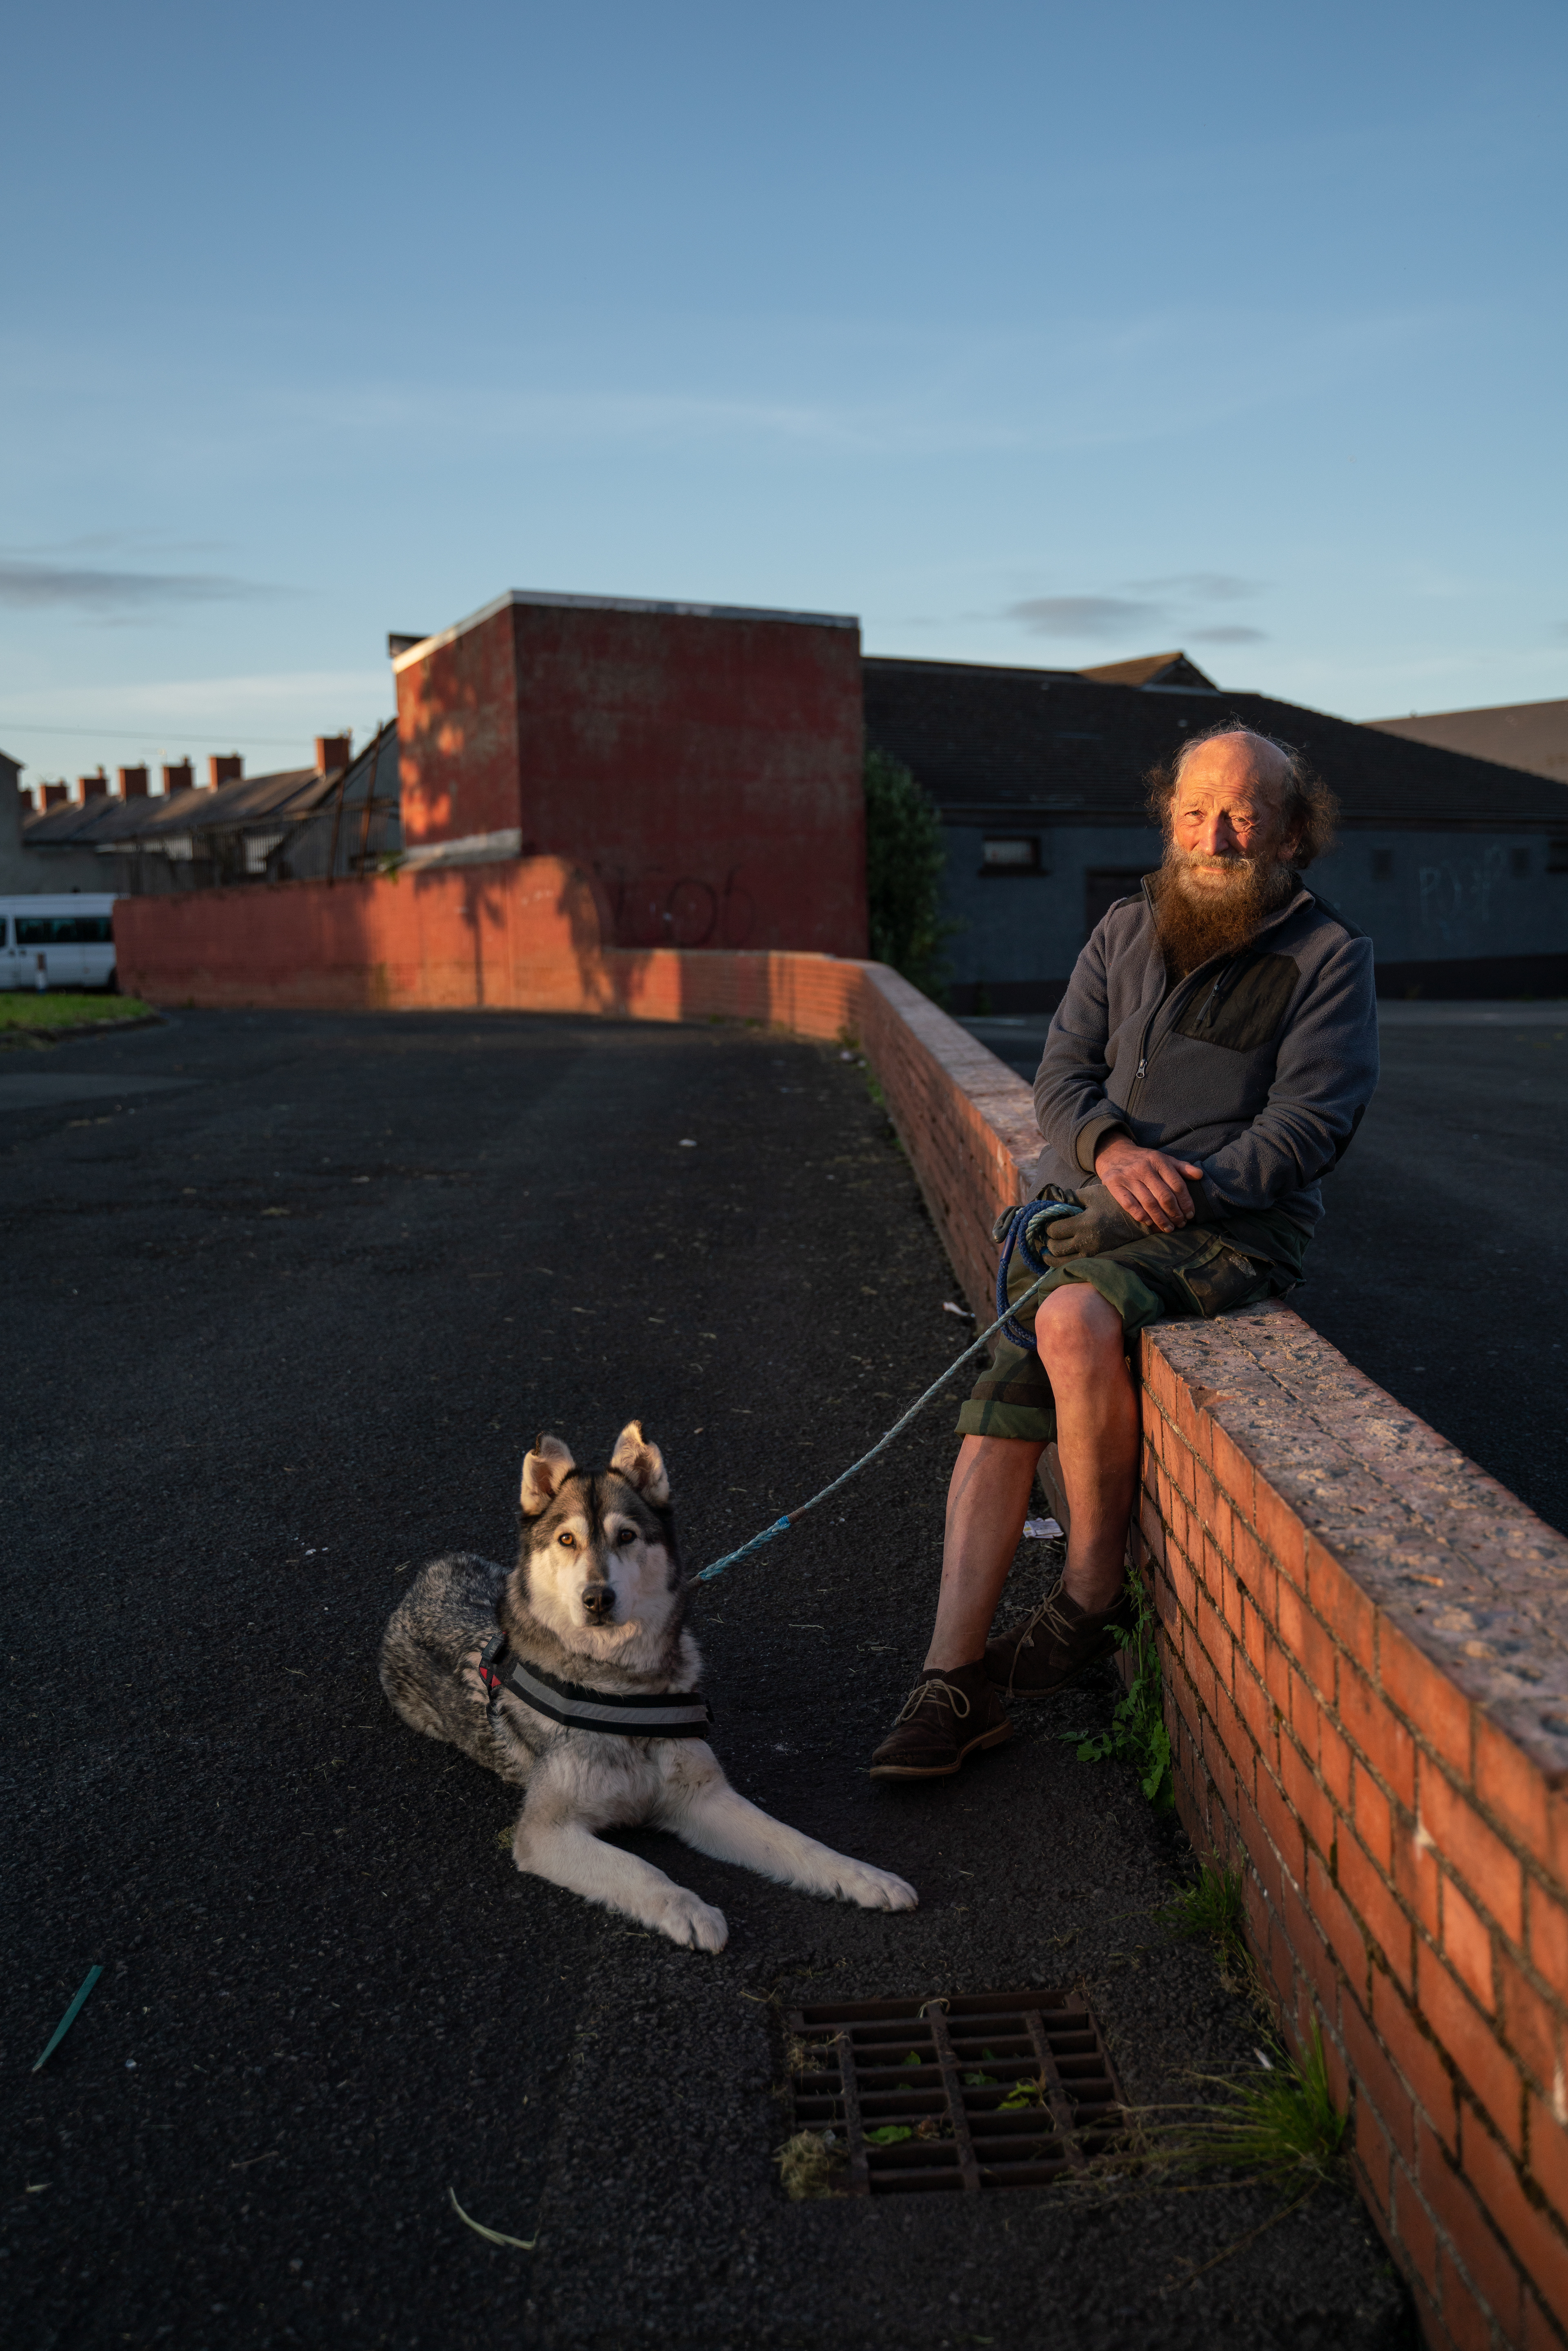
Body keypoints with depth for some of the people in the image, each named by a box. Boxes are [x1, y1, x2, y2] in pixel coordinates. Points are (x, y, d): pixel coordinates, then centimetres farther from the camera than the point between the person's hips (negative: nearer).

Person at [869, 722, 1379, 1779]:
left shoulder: (1328, 956, 2)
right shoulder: (1127, 931, 16)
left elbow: (1306, 1126, -8)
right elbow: (1063, 1072, 9)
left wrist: (1173, 1195, -19)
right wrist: (1112, 1149, -13)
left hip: (1230, 1228, -5)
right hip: (1081, 1205, 5)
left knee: (1076, 1322, -33)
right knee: (1000, 1414, -15)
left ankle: (1094, 1593, -13)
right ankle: (955, 1679, -10)